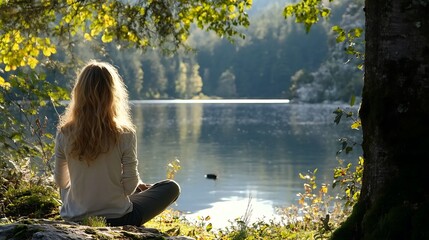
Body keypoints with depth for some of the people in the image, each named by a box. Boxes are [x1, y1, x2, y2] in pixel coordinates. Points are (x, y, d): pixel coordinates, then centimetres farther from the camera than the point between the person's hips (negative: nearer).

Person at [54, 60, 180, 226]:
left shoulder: (65, 134, -10)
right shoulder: (124, 135, -18)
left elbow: (60, 181, 3)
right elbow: (130, 186, -12)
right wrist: (138, 184, 11)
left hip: (74, 219, 4)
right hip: (118, 219, -4)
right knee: (172, 187, 18)